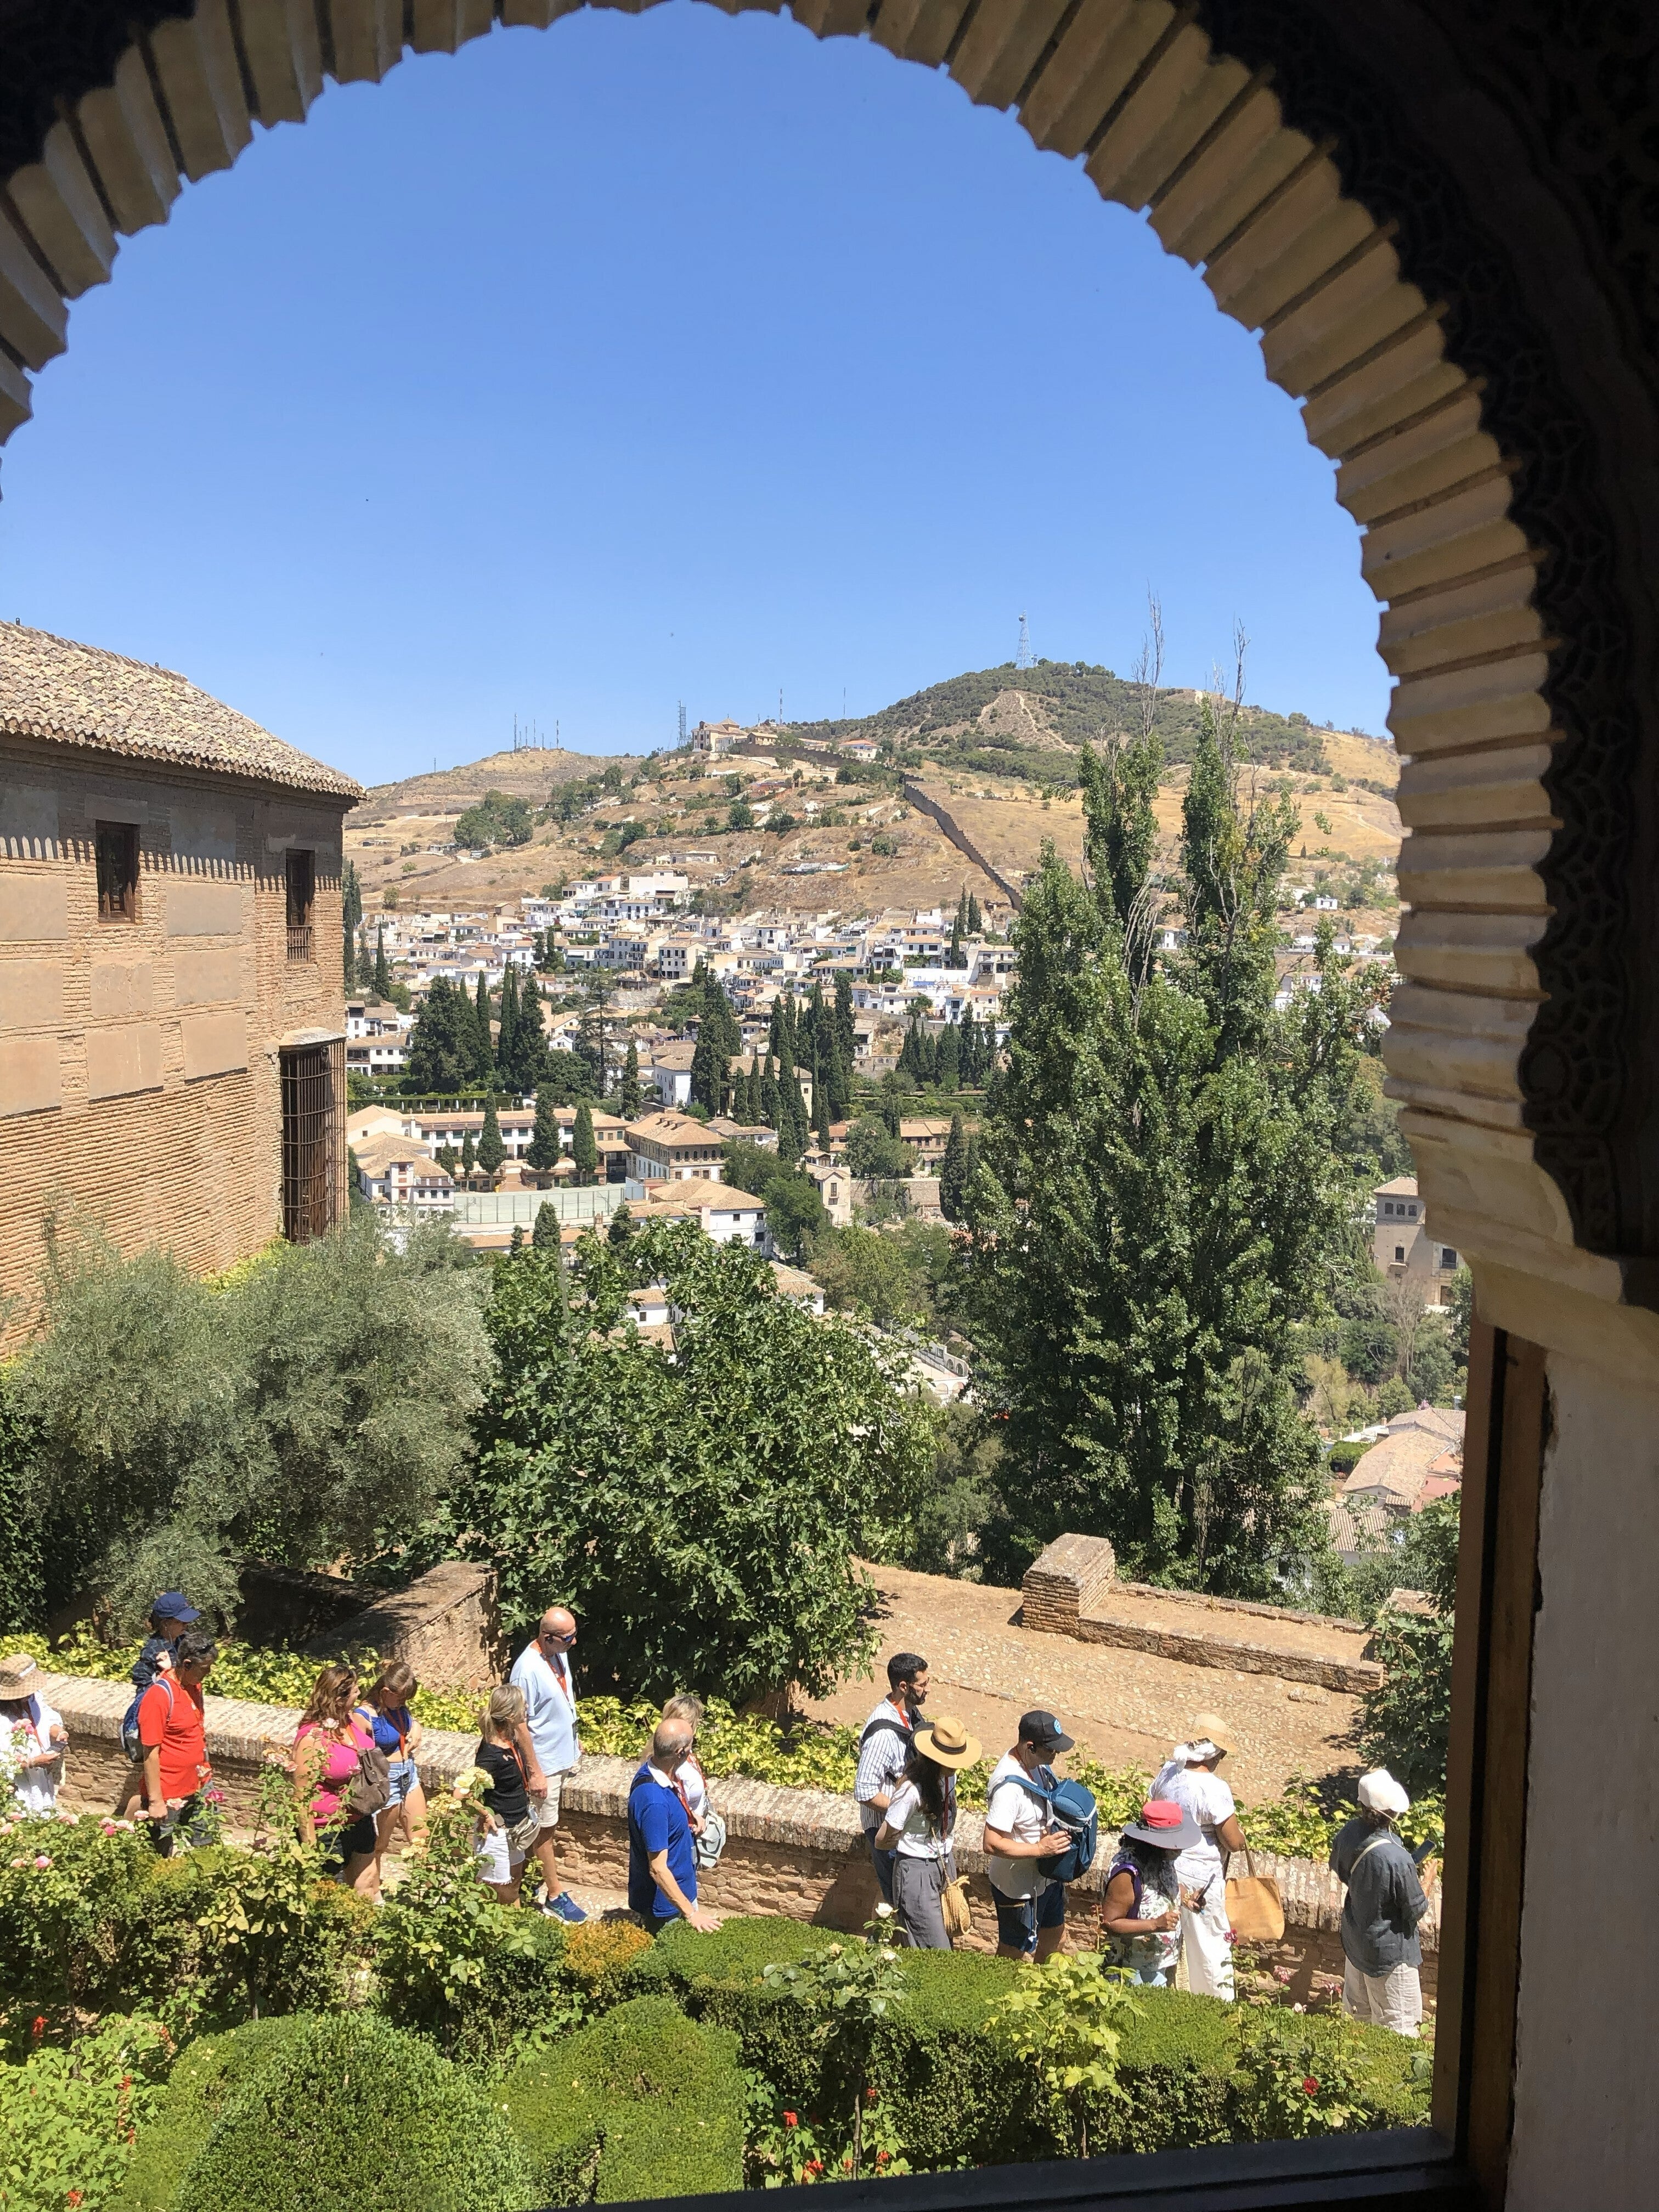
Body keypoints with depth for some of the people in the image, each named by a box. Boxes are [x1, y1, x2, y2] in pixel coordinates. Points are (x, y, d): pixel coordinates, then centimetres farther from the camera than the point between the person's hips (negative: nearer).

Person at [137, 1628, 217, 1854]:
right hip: (170, 1794, -7)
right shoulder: (159, 1695, -22)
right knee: (170, 1859, 5)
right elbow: (151, 1753, -20)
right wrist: (155, 1801, -18)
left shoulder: (194, 1684, 1)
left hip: (198, 1787, 7)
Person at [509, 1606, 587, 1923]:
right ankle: (555, 1896, 19)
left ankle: (543, 1876, 38)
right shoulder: (527, 1670, -29)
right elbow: (520, 1725, -23)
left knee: (549, 1825, 22)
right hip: (545, 1761, -7)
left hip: (564, 1754, 7)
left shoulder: (559, 1653, -5)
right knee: (547, 1827, 7)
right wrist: (535, 1772, -20)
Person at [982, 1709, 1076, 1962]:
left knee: (1055, 1940, 27)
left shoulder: (1037, 1763, -7)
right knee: (1013, 1953, 13)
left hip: (1046, 1876, 9)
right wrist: (1040, 1849, -31)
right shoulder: (1009, 1786, -34)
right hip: (1019, 1887, -9)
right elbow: (992, 1844, -33)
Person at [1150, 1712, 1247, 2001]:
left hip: (1165, 1868, 6)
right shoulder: (1215, 1788, -26)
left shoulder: (1167, 1772, -7)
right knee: (1211, 1944, 13)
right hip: (1202, 1878, -6)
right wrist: (1239, 1831, 2)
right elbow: (1235, 1842, -19)